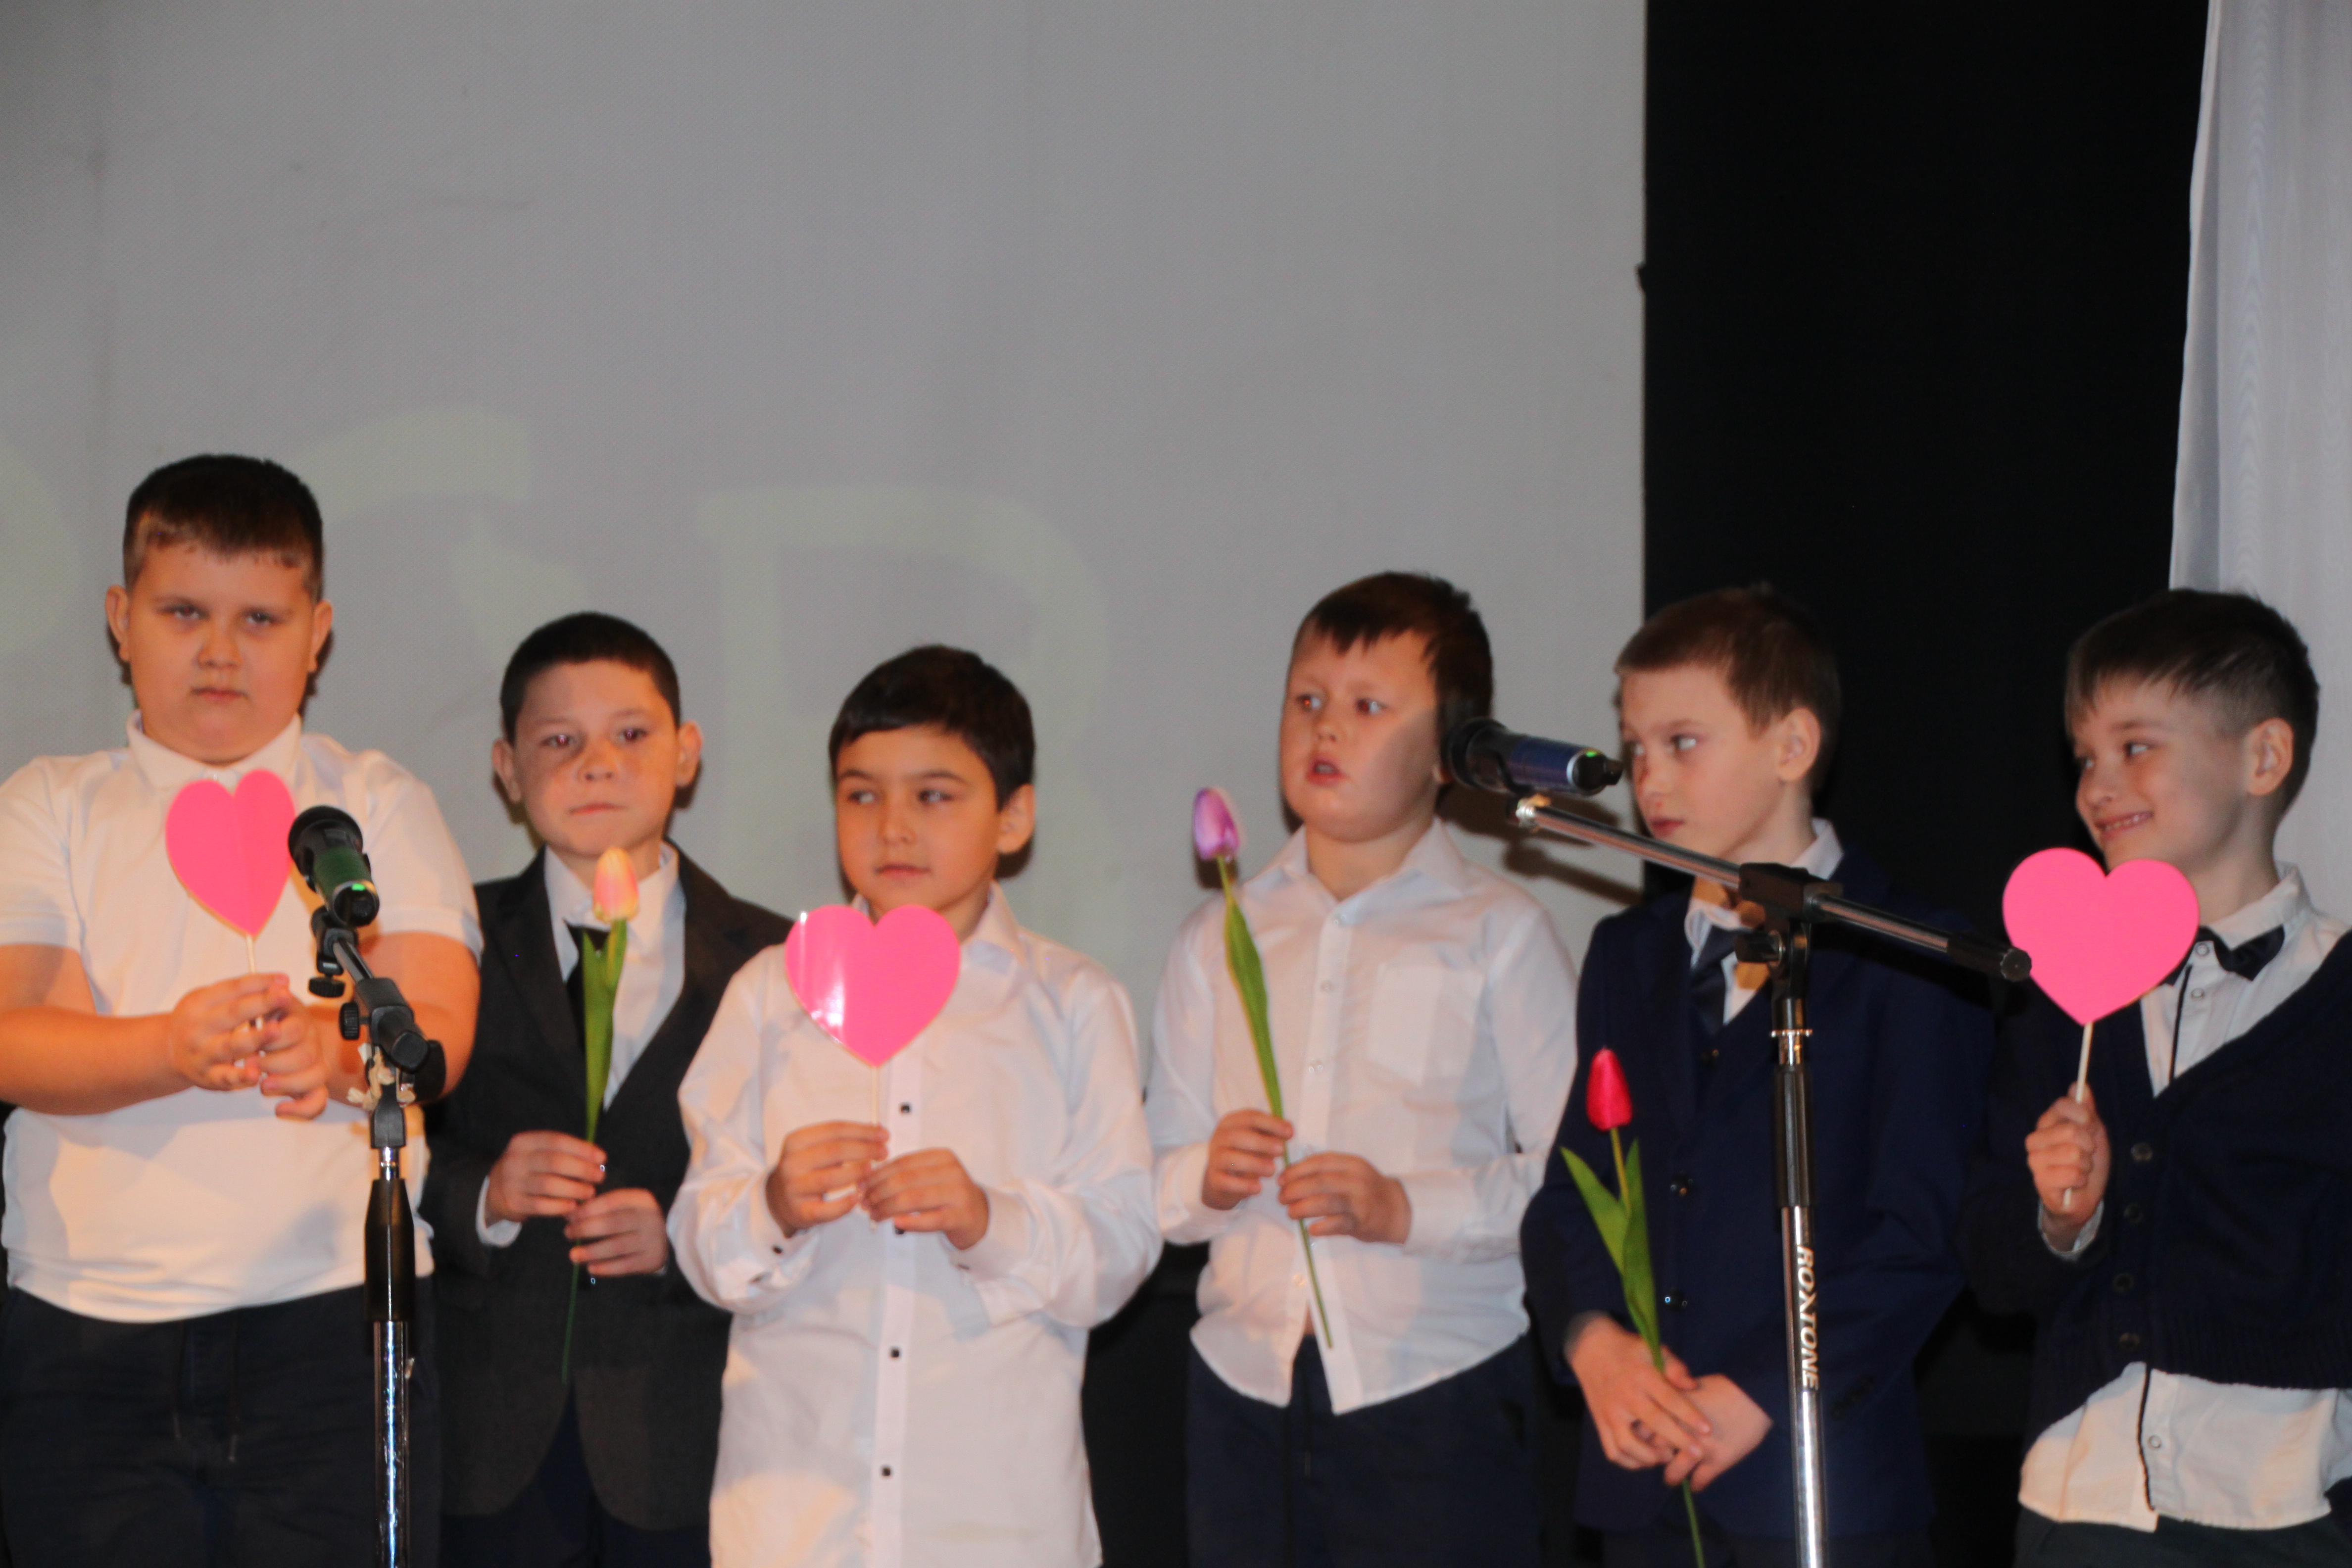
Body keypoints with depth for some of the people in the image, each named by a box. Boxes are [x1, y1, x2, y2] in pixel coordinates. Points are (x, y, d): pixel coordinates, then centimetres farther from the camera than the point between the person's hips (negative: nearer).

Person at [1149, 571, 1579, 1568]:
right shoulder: (1220, 937, 14)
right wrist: (1203, 1179, -8)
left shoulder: (1499, 934, 3)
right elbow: (1153, 1177, 14)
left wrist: (1411, 1207, -15)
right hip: (1246, 1390, 3)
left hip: (1438, 1392, -3)